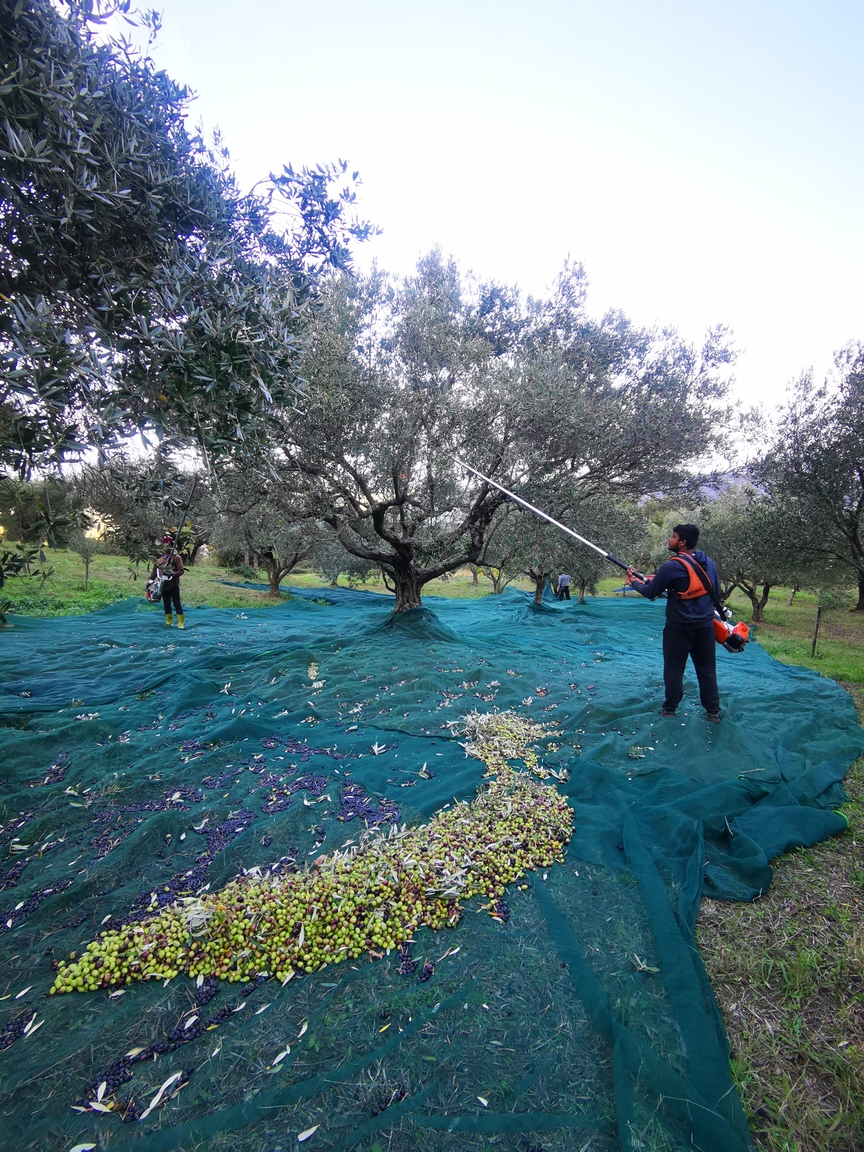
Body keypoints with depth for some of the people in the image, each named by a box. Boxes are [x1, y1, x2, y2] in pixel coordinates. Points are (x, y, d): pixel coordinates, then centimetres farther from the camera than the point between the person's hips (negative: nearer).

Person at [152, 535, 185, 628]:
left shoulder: (176, 557, -4)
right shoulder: (161, 558, 14)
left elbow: (181, 571, -10)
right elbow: (155, 569, 14)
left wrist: (173, 573, -27)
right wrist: (151, 579, 3)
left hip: (173, 585, -6)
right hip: (163, 585, 6)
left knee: (177, 604, -7)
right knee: (166, 604, 12)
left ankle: (181, 623, -8)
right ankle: (169, 622, 21)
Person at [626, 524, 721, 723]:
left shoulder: (672, 566, -16)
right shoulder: (709, 563, 4)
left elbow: (650, 592, -8)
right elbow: (716, 593, 12)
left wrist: (634, 582, 10)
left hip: (679, 627, -5)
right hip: (706, 625, 5)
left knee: (674, 669, 8)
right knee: (707, 669, 14)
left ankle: (670, 709, 19)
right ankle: (713, 711, 20)